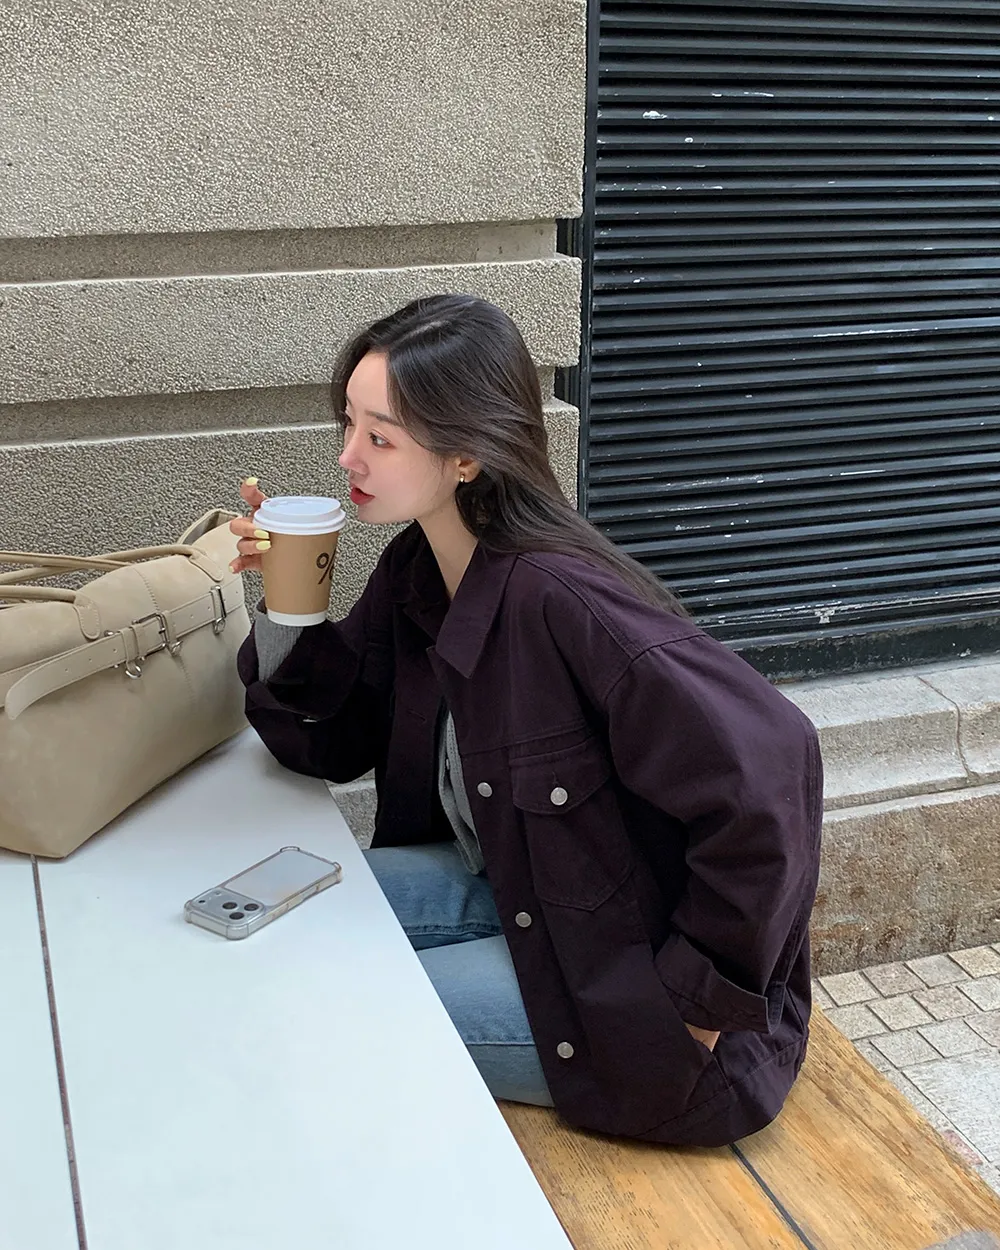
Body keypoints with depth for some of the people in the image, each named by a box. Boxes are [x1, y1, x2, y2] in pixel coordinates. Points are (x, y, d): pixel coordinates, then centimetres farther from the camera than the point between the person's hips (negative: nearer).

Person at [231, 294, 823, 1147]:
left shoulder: (562, 602, -30)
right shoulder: (414, 575, -3)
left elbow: (766, 766, -34)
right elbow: (337, 742, 5)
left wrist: (705, 994, -22)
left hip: (621, 972, -8)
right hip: (514, 892, 8)